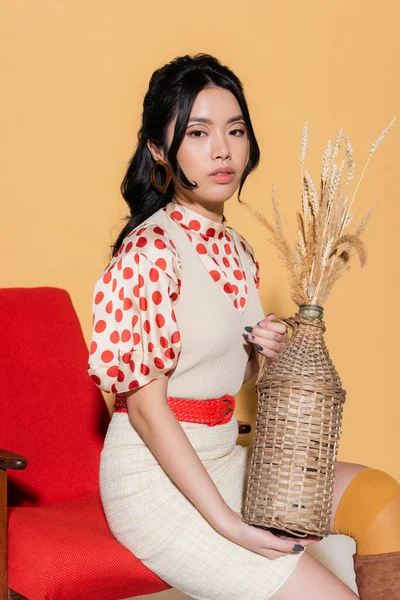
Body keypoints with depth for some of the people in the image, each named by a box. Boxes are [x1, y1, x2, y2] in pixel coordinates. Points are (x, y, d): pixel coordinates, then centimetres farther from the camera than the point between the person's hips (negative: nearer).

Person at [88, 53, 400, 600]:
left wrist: (264, 354, -3)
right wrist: (226, 523, -20)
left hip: (220, 457, 9)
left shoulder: (236, 249, 9)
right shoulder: (149, 251, -18)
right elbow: (145, 405, -19)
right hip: (156, 477, -8)